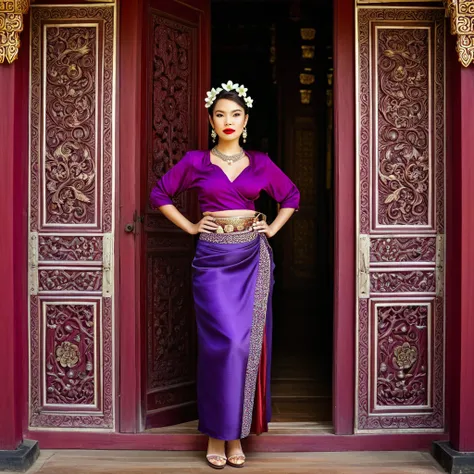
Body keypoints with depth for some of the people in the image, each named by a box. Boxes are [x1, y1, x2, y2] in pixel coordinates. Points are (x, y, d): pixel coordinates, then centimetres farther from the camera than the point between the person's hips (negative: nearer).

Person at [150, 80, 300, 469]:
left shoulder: (260, 163, 8)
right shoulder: (196, 161, 3)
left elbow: (291, 195, 21)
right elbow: (160, 194, 11)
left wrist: (273, 228, 10)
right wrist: (190, 227, 3)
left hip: (253, 258, 2)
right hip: (213, 259, -2)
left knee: (249, 342, 2)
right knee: (224, 342, -9)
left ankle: (237, 432, 15)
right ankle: (217, 433, 7)